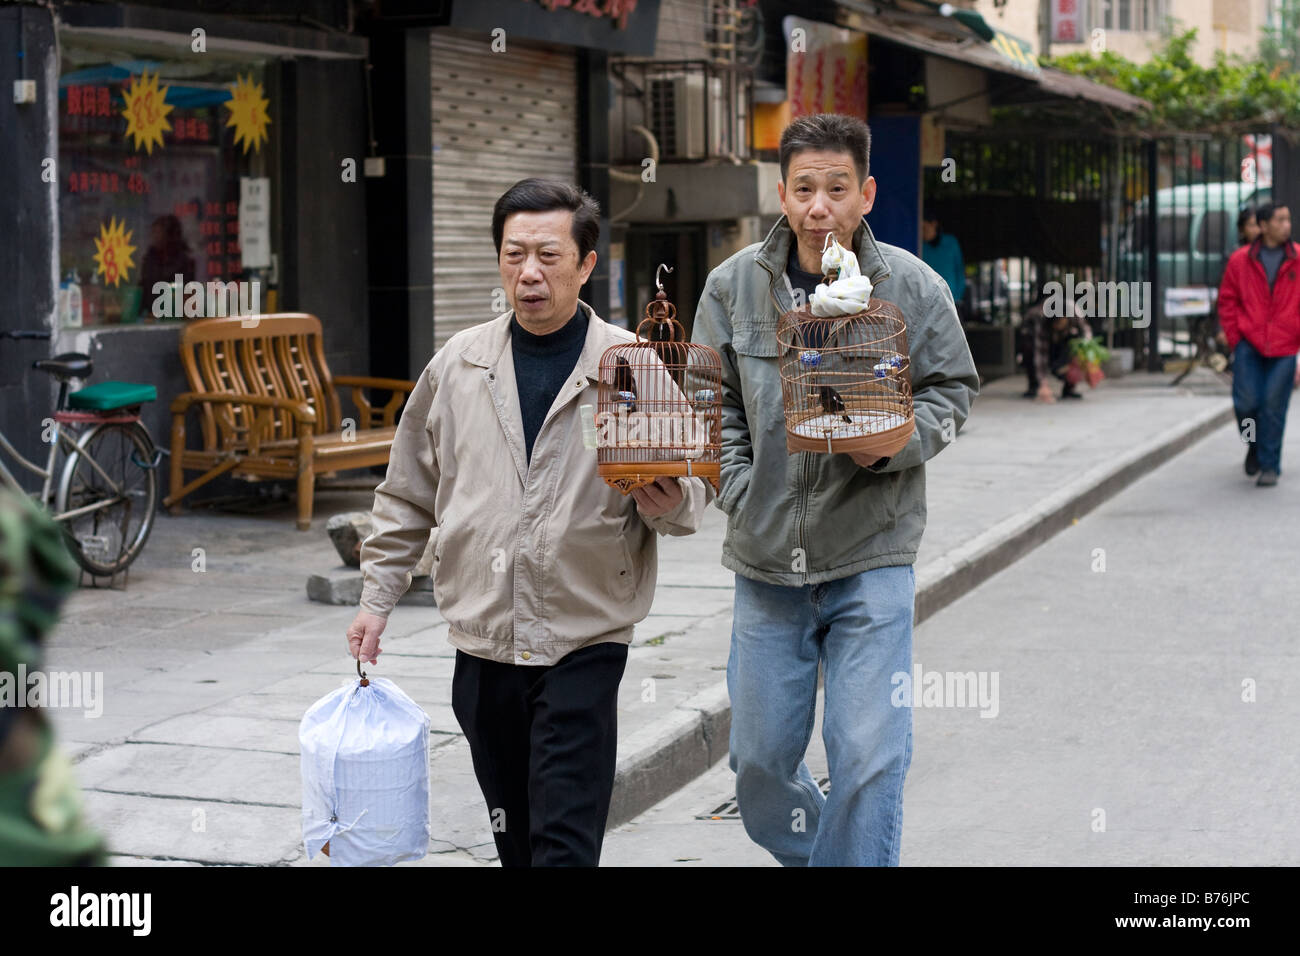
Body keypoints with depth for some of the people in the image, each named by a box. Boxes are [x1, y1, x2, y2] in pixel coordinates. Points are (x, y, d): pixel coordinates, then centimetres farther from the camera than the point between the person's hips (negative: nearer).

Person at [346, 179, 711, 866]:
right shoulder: (457, 366, 7)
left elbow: (691, 489, 2)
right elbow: (408, 497, 15)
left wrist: (667, 503, -21)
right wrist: (377, 600, 13)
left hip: (583, 645, -3)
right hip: (481, 639, 4)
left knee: (566, 842, -7)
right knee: (514, 839, 13)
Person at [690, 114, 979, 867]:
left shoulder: (913, 287, -5)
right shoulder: (734, 284, 0)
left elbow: (952, 390, 4)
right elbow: (711, 405, 9)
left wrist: (892, 443, -16)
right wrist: (741, 491, -3)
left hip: (872, 557, -2)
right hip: (766, 558, 3)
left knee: (869, 760, -6)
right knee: (759, 761, 12)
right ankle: (809, 854, 39)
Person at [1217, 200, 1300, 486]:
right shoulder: (1240, 261, 1)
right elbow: (1227, 301, 8)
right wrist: (1235, 339, 2)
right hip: (1249, 345, 0)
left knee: (1274, 405, -2)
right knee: (1246, 401, -5)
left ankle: (1269, 465, 11)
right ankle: (1254, 446, 25)